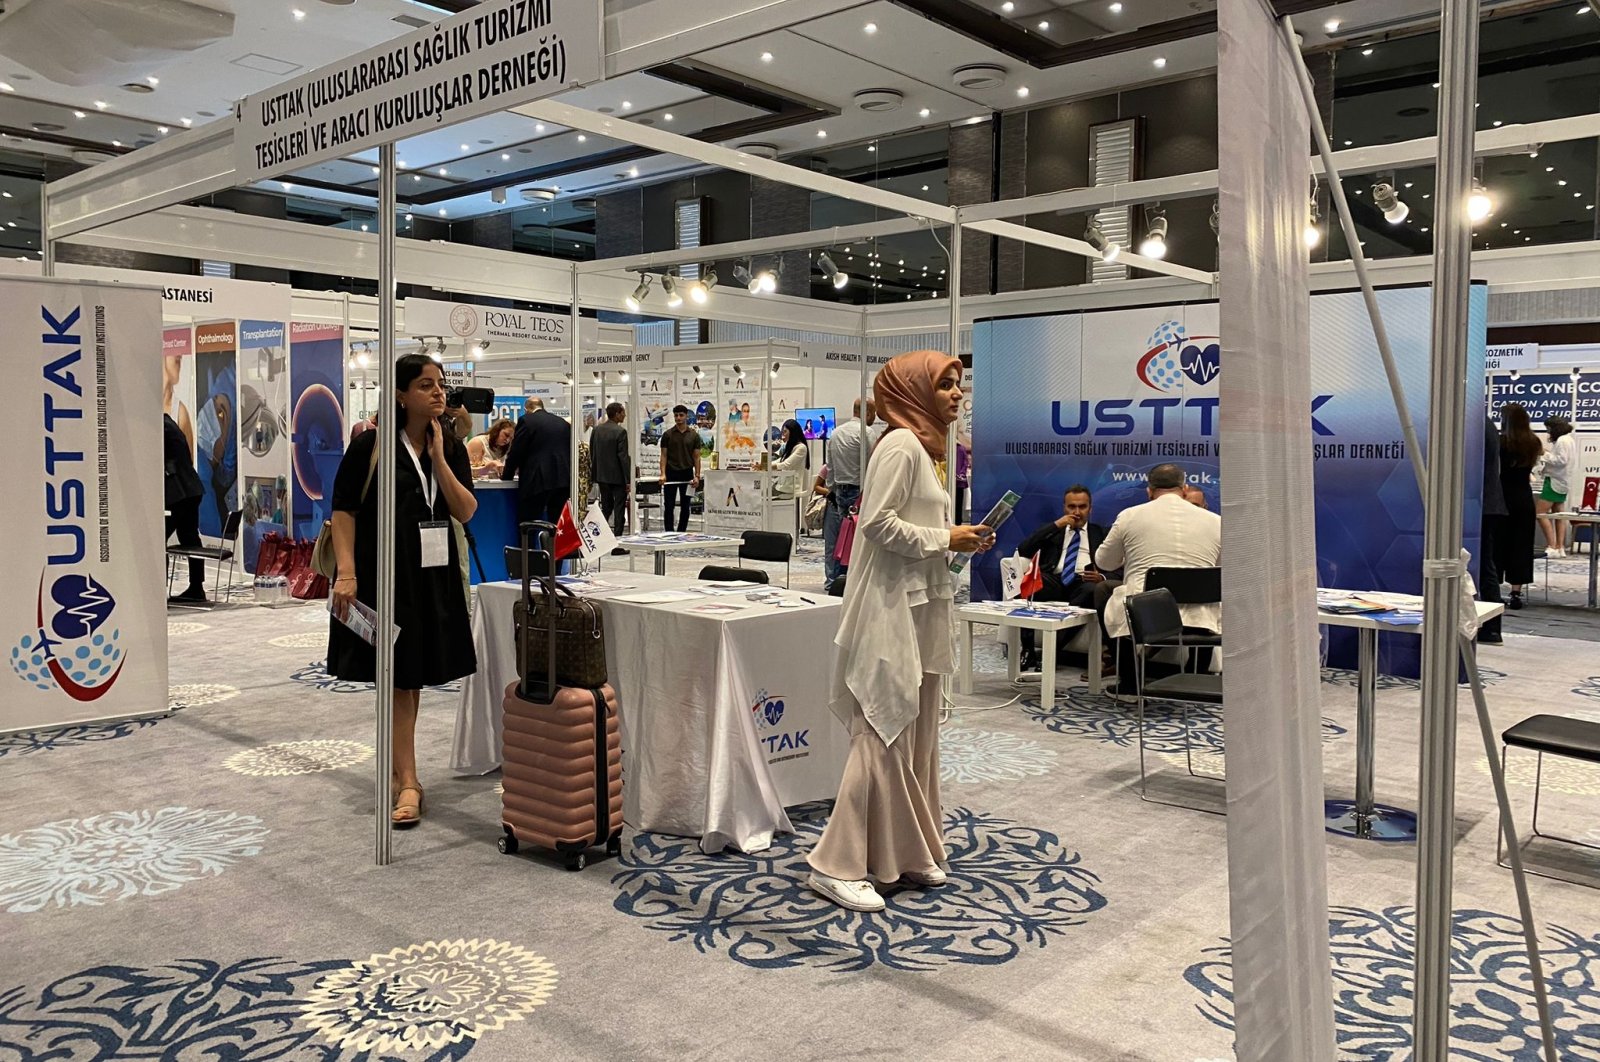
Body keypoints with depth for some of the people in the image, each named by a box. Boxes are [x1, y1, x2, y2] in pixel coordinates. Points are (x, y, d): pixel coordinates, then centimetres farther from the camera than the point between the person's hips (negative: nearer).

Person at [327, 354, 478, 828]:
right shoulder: (371, 445, -6)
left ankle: (399, 765, 28)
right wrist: (346, 571, -15)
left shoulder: (451, 447, 6)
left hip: (434, 574, 4)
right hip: (386, 571, -4)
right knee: (399, 679, -3)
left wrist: (438, 458, -10)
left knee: (412, 675, 13)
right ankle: (407, 781, 2)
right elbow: (344, 510, -6)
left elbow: (466, 511, -2)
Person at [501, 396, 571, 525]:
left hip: (537, 481, -5)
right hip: (563, 481, 6)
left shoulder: (526, 420, -1)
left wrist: (506, 475, 13)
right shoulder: (563, 423, 14)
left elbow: (515, 452, -1)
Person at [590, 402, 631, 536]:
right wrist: (628, 479, -14)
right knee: (619, 509, 1)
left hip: (601, 475, 6)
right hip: (617, 476, -6)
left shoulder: (596, 429, 4)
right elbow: (624, 457, -17)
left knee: (606, 507, 16)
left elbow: (592, 453, 10)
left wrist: (594, 472, 19)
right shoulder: (620, 432, -15)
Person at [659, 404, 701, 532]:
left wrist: (697, 476, -5)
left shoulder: (694, 435, 2)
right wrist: (663, 474, -12)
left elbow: (696, 457, 4)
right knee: (669, 506, -4)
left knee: (685, 507, 6)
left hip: (687, 474, 1)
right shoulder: (668, 434, 0)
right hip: (671, 474, -1)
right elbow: (664, 455, 0)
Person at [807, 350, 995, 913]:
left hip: (921, 608, 10)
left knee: (917, 733, 13)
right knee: (886, 734, -8)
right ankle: (836, 865, 0)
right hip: (891, 609, -10)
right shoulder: (901, 445, -12)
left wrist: (960, 539, 6)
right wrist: (945, 539, -15)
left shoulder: (924, 448, 18)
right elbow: (878, 522, -21)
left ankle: (907, 854, 23)